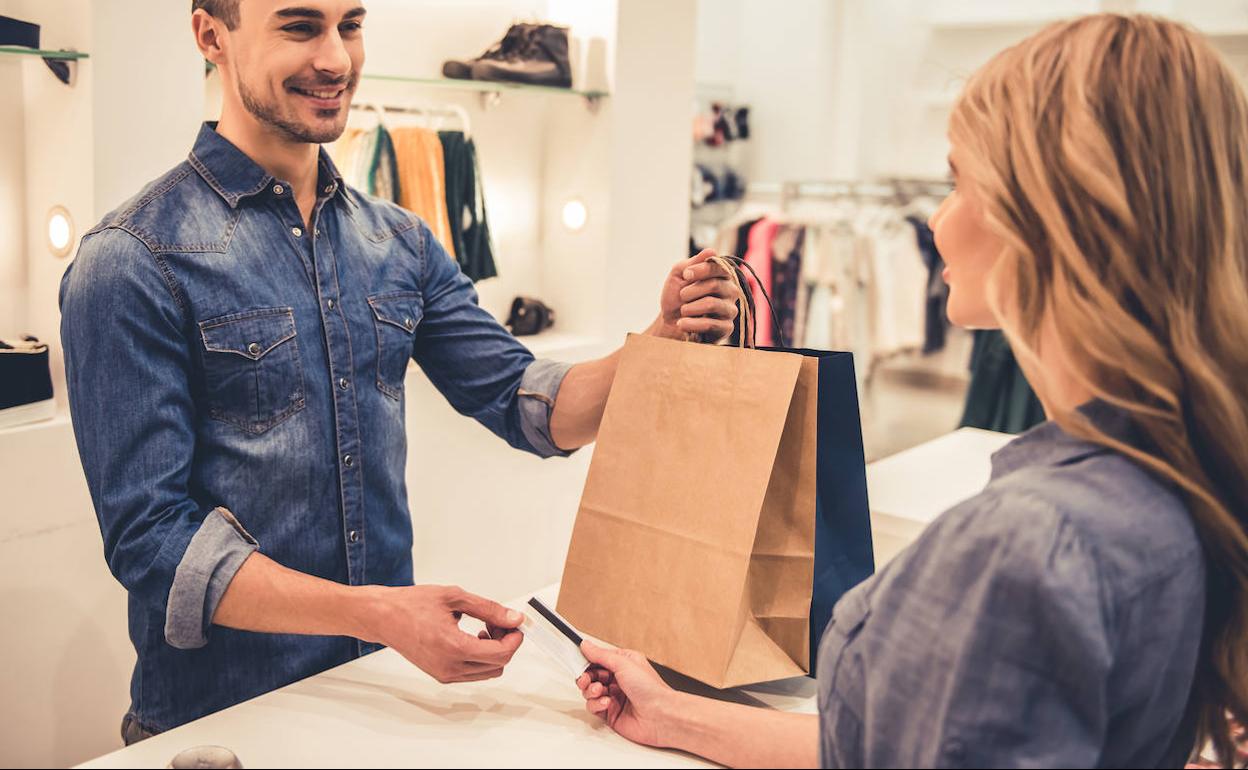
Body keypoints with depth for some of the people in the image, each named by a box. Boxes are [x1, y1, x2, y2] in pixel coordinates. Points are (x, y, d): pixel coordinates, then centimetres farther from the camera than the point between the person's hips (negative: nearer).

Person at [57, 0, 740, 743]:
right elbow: (151, 536, -18)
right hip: (223, 713, -5)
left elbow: (533, 407, 2)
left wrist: (667, 341, -16)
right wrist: (376, 614, -28)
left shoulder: (400, 242, 3)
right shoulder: (135, 263, -14)